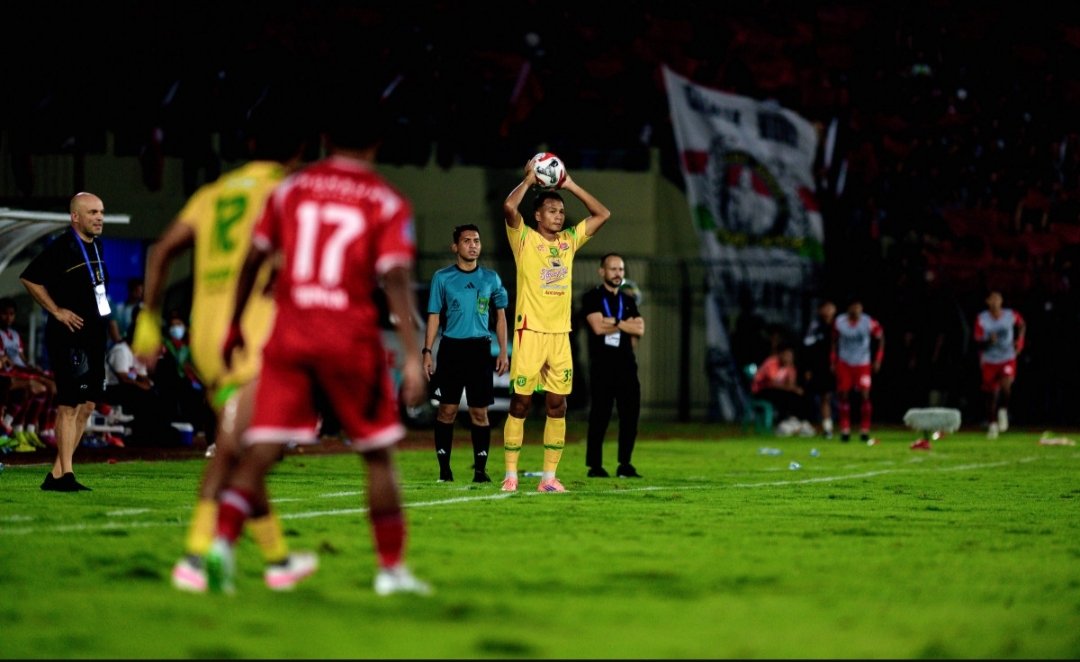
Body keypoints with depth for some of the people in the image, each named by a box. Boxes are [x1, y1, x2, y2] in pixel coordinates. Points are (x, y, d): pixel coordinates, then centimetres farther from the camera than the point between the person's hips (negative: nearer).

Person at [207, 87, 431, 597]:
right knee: (378, 455, 12)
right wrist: (413, 358, -12)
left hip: (288, 335, 2)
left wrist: (234, 326, 23)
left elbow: (252, 260, 12)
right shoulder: (387, 203, 0)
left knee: (259, 452, -1)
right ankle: (392, 569, 16)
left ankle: (222, 541, -23)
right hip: (351, 338, -2)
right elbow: (396, 281, -9)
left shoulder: (290, 189, 9)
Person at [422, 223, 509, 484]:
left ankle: (480, 469, 4)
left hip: (480, 348, 1)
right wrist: (427, 351, -4)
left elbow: (500, 316, 14)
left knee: (479, 412, -1)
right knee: (447, 409, -3)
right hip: (450, 348, -1)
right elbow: (434, 316, 5)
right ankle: (444, 468, 3)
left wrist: (503, 352, 6)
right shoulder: (442, 277, 4)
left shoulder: (490, 278, 9)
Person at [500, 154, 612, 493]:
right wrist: (529, 179, -6)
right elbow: (509, 207, -19)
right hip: (530, 331, -5)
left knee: (557, 406, 4)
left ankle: (549, 477, 8)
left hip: (560, 333, 5)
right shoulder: (524, 239, -2)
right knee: (520, 403, -3)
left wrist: (571, 186, 10)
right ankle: (511, 474, 1)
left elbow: (602, 214, 16)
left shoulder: (570, 240, 13)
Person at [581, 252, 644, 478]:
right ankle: (595, 466, -1)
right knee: (599, 416, -5)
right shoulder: (592, 298, 1)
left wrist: (613, 323, -8)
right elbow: (598, 326, -15)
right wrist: (626, 325, -5)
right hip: (602, 366, -5)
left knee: (630, 414, 2)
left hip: (626, 365, 5)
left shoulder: (628, 301, 18)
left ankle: (625, 465, 9)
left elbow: (639, 329, 2)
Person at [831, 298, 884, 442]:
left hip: (863, 364, -2)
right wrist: (833, 361, 8)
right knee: (844, 396, -1)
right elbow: (835, 343, 10)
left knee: (865, 396, -8)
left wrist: (877, 360, 0)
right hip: (844, 364, 2)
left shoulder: (869, 323, -12)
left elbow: (880, 338, 2)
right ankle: (845, 430, 6)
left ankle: (864, 430, -1)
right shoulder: (839, 323, -6)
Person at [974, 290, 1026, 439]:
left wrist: (1019, 341, 7)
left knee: (1006, 383, -27)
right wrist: (989, 341, -30)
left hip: (1008, 359, -1)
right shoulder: (981, 319, -9)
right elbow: (978, 342, -10)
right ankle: (992, 424, 23)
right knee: (991, 395, 5)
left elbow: (1021, 325, 17)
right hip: (989, 361, 1)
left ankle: (1003, 410, -3)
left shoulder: (1011, 315, -6)